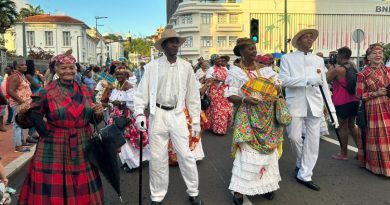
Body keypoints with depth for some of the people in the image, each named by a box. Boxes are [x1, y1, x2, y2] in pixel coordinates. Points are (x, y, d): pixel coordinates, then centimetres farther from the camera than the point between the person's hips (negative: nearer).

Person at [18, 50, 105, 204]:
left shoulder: (86, 91, 6)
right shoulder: (46, 93, -5)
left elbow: (93, 120, 14)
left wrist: (98, 113, -7)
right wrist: (23, 113, -25)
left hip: (82, 148, 3)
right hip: (54, 150, -3)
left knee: (82, 192, 11)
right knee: (54, 191, 4)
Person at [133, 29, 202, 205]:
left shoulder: (186, 67, 2)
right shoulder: (152, 66, -2)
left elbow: (193, 95, 5)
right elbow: (142, 92, 1)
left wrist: (196, 121, 5)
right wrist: (139, 113, -13)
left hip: (178, 114, 1)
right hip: (158, 114, -1)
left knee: (186, 155, 5)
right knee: (157, 158, 7)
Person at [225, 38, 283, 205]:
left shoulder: (264, 69, 7)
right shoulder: (235, 71, -6)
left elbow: (277, 84, 13)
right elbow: (230, 96, -11)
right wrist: (244, 99, -29)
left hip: (266, 117, 5)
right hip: (247, 118, -5)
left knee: (268, 150, 9)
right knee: (247, 152, -7)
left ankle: (266, 184, 24)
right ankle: (239, 189, 5)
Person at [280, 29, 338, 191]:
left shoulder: (318, 60, 12)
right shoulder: (288, 58, 3)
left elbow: (324, 86, 9)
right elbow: (283, 80, -11)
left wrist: (332, 110, 3)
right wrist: (307, 80, -20)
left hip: (314, 105, 3)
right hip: (295, 104, -3)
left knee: (313, 140, 2)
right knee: (294, 137, -3)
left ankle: (304, 175, 15)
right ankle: (301, 162, 29)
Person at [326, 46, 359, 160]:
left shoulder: (337, 69, -16)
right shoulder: (353, 67, 7)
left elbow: (327, 80, -3)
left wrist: (331, 68, 7)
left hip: (342, 102, -7)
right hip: (354, 100, 7)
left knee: (343, 127, 2)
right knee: (352, 125, 17)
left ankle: (344, 154, 10)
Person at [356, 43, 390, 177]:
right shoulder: (363, 74, -4)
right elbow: (359, 95, -4)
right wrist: (376, 93, -13)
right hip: (374, 109, -4)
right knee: (378, 137, -1)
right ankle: (379, 166, 13)